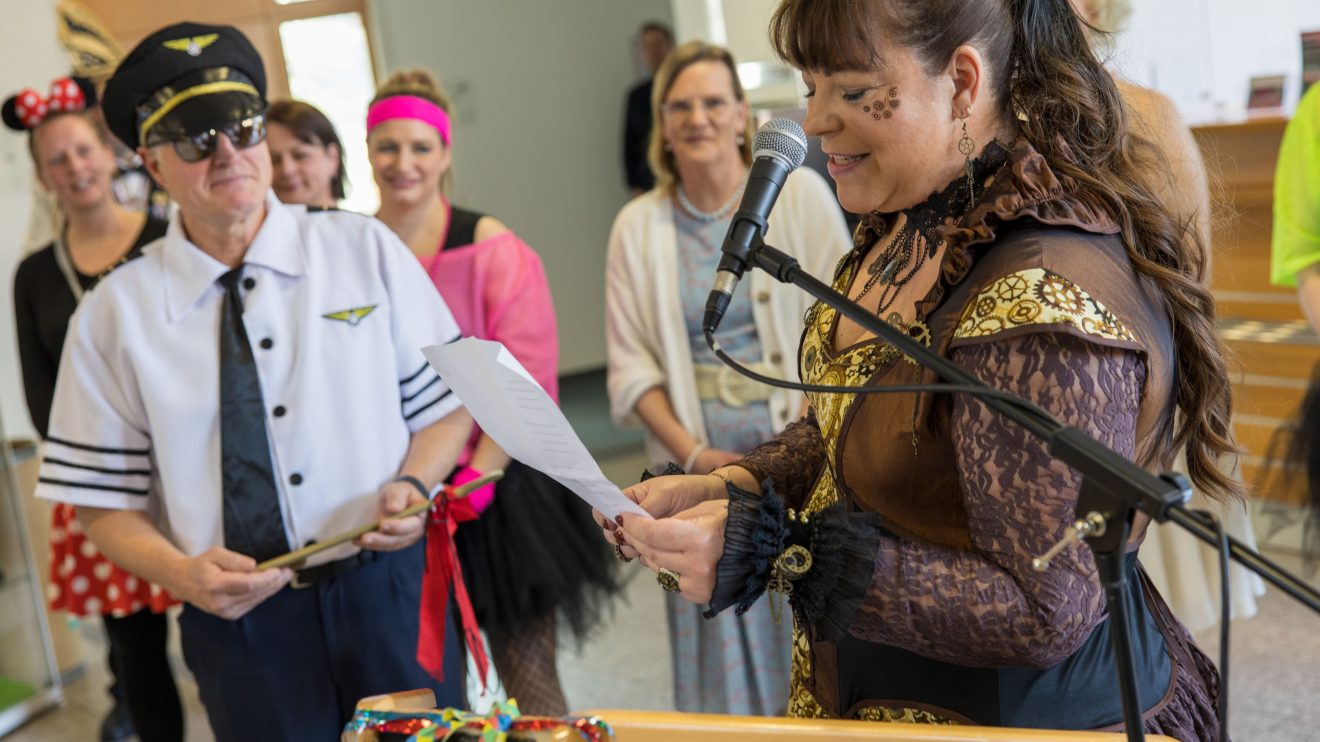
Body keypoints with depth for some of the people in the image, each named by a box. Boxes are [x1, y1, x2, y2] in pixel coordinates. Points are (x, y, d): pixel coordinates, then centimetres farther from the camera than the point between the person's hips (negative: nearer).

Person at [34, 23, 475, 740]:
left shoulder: (365, 248, 0)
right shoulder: (115, 314, -2)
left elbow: (446, 404, 4)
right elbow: (105, 502, 1)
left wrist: (413, 485, -14)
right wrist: (183, 574, -16)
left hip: (391, 591, 1)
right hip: (241, 622, -1)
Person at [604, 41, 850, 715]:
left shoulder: (798, 193, -1)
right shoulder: (639, 226, 4)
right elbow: (631, 364, 2)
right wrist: (694, 455, -9)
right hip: (702, 459, 2)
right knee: (725, 635, 9)